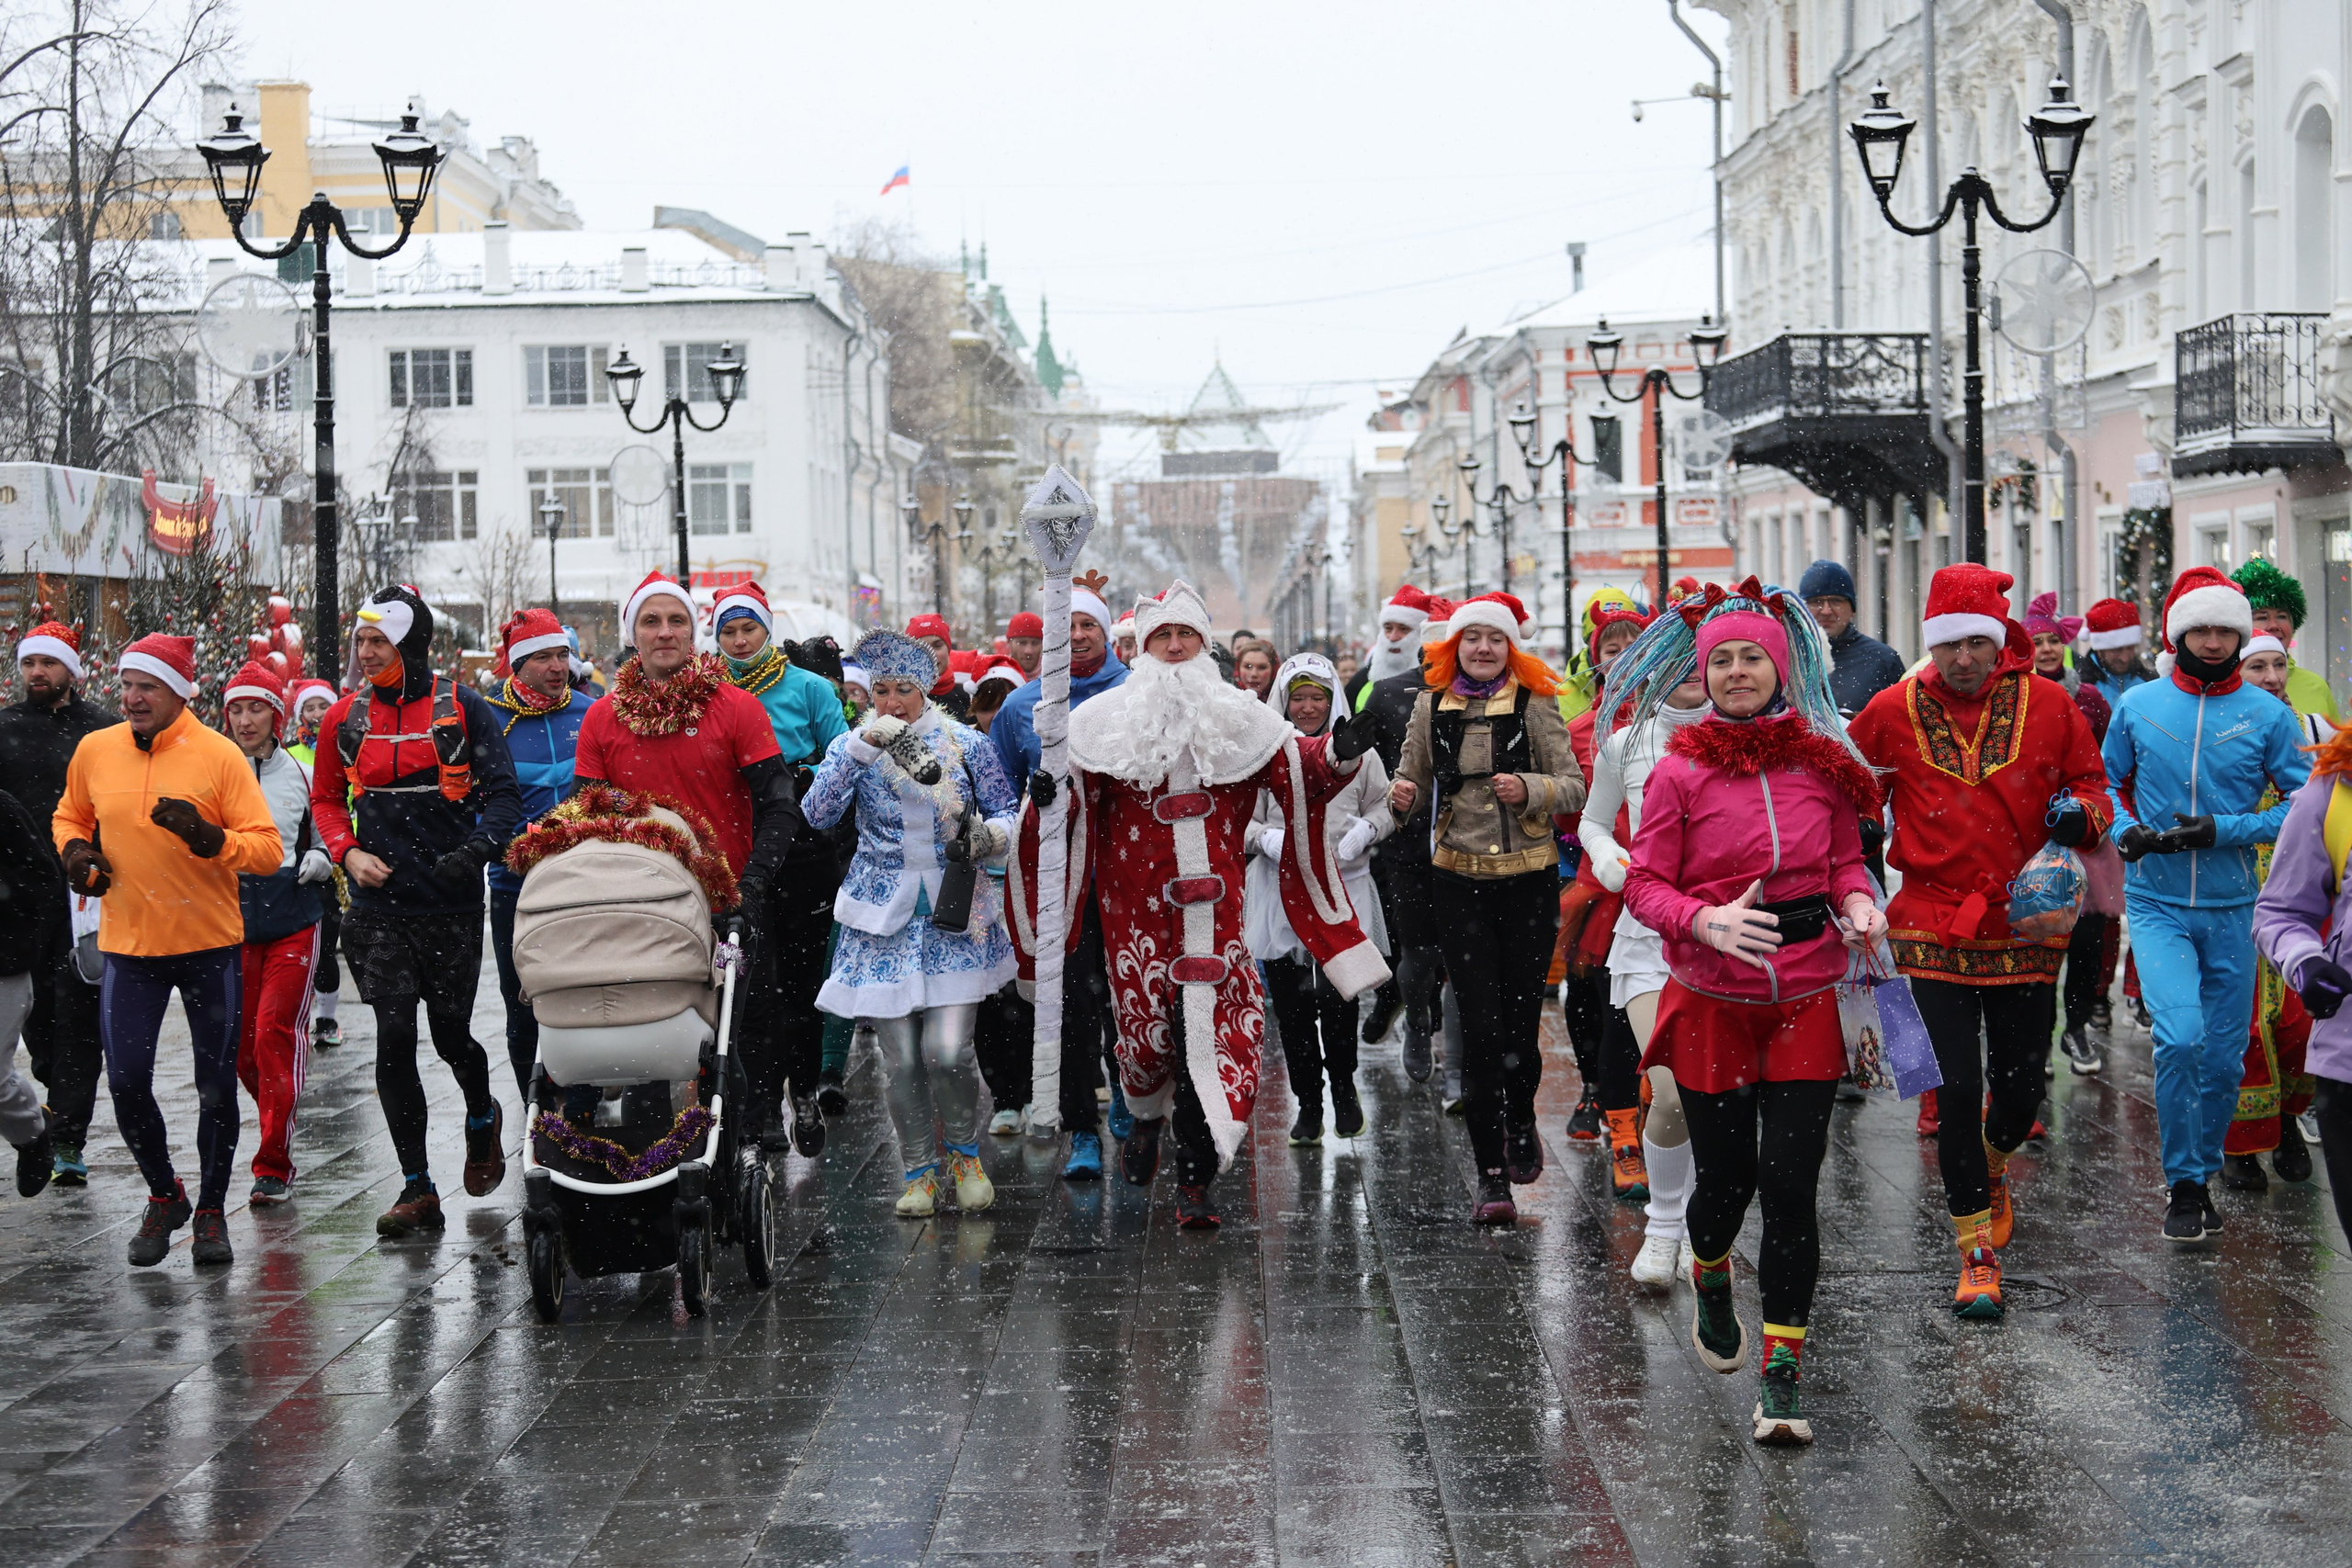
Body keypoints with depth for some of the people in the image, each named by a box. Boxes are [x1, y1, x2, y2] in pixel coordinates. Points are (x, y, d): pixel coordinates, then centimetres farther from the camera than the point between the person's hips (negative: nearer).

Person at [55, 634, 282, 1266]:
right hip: (128, 944, 2)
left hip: (209, 944, -2)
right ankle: (164, 1197, 24)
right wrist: (75, 850, -2)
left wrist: (208, 837, -29)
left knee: (217, 1088, 5)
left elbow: (268, 849, -13)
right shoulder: (94, 750, -1)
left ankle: (211, 1210, 24)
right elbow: (70, 815, 19)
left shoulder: (219, 754, -11)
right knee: (126, 1084, -1)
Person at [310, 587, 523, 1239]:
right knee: (395, 1037, -5)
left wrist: (477, 848, -20)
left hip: (451, 903, -2)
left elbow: (503, 792, -2)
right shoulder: (346, 719, 6)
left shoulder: (463, 710, -3)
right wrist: (349, 853, -1)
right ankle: (417, 1189, 1)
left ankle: (482, 1118, 41)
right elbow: (326, 798, 17)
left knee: (450, 1034, 6)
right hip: (379, 906, 2)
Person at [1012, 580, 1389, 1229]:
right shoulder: (1110, 722, 6)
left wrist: (1336, 756, -17)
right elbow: (1079, 791, 5)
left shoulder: (1239, 721, 10)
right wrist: (1051, 796, -18)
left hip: (1215, 904, 0)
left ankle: (1195, 1181, -2)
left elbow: (1298, 768, 4)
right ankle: (1147, 1116, 37)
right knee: (1146, 1024, 2)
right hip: (1137, 906, 0)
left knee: (1211, 1030, -8)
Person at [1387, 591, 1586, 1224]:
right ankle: (1491, 1175, -1)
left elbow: (1574, 787, -3)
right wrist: (1401, 794, -7)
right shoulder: (1432, 704, 6)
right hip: (1458, 880, 1)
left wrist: (1528, 788, -22)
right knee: (1480, 1024, -5)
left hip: (1530, 879, -1)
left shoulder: (1535, 704, -2)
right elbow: (1413, 775, 16)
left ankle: (1520, 1123, 35)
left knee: (1520, 1019, 4)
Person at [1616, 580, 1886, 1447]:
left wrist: (1858, 904, -6)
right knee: (1726, 1174, 6)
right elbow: (1645, 883, -4)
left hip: (1806, 994, 1)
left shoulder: (1822, 758, 4)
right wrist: (1707, 921, -22)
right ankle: (1710, 1284, 43)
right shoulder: (1680, 770, -4)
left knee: (1791, 1185, -6)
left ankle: (1781, 1375, 2)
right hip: (1713, 998, -1)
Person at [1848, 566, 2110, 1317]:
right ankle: (1976, 1251, 5)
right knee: (1959, 1086, -7)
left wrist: (2079, 812, -11)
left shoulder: (2047, 705, 0)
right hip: (1934, 926, -1)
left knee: (2021, 1089, 7)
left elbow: (2092, 781, 11)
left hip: (2026, 925, 1)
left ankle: (1990, 1170, 43)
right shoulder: (1893, 711, -1)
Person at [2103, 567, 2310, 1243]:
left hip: (2231, 908, 1)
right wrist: (2126, 831, -7)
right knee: (2179, 1036, -19)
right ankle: (2183, 1184, -3)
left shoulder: (2266, 714, -2)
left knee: (2223, 1057, 7)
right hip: (2157, 904, -1)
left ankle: (2203, 1173, 28)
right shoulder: (2138, 706, 1)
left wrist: (2225, 830, -14)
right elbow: (2106, 782, 13)